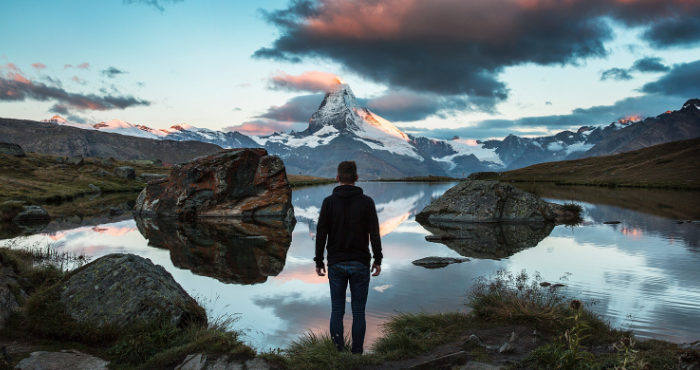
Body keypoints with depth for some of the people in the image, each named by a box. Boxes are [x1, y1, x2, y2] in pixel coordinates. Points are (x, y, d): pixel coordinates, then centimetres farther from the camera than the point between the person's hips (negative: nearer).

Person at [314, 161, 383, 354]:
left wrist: (319, 261, 6)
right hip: (360, 265, -1)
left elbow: (321, 234, -3)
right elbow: (374, 234, -5)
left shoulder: (329, 202, -3)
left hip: (336, 264, 1)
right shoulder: (366, 202, -5)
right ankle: (357, 353, 12)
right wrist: (378, 260, 4)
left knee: (337, 310, 10)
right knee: (358, 311, 7)